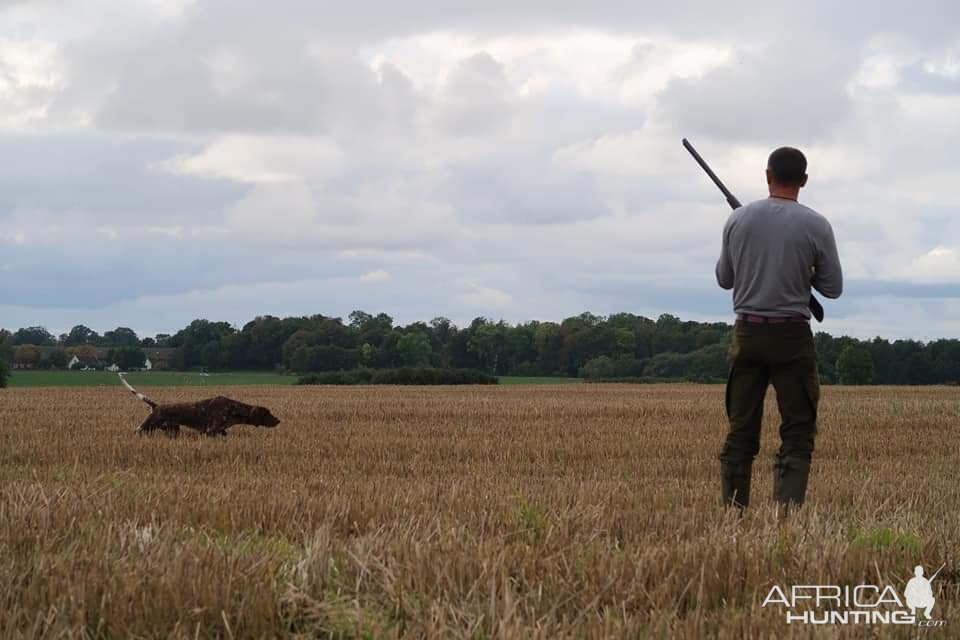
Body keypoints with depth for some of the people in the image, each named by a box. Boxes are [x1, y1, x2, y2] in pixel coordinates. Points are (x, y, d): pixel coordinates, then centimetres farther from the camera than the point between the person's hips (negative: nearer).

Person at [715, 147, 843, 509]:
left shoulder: (738, 220, 1)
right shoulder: (815, 226, -6)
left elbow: (724, 279, 12)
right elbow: (833, 288, 1)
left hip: (747, 333, 3)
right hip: (792, 336, -2)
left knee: (740, 433, 7)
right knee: (797, 433, 2)